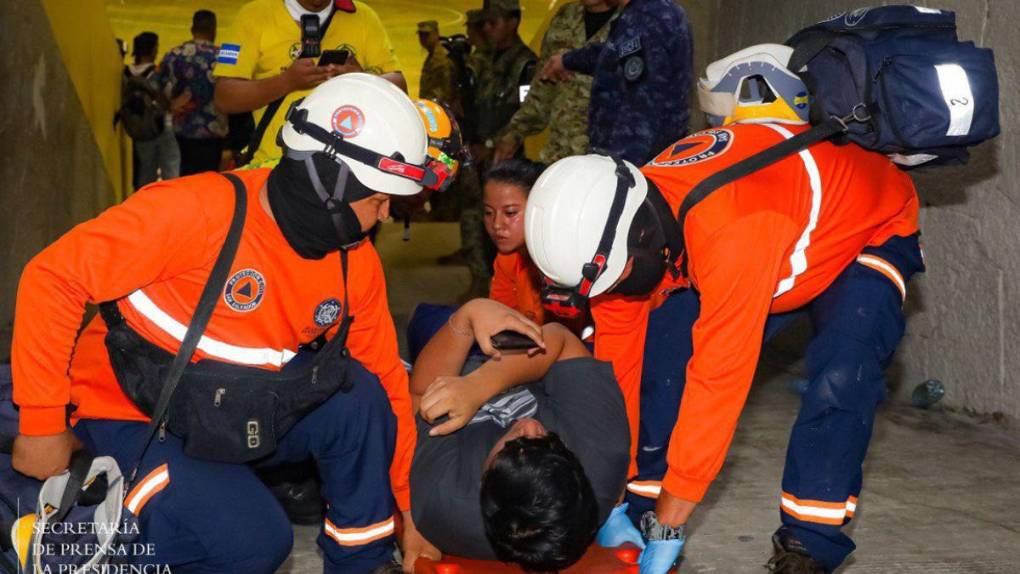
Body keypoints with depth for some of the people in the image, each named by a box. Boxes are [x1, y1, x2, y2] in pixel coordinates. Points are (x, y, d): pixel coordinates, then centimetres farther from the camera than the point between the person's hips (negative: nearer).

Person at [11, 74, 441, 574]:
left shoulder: (357, 262, -6)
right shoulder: (200, 210, -27)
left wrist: (412, 507, 4)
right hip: (132, 420, -6)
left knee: (359, 396, -19)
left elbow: (386, 378, 2)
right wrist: (42, 424, -20)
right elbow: (53, 278, -23)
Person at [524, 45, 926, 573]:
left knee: (837, 381, -27)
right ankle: (642, 503, 4)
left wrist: (668, 526, -34)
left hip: (874, 227, -6)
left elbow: (718, 382, -41)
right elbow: (617, 357, -11)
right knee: (672, 359, -9)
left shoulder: (730, 233, -45)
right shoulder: (619, 222, -21)